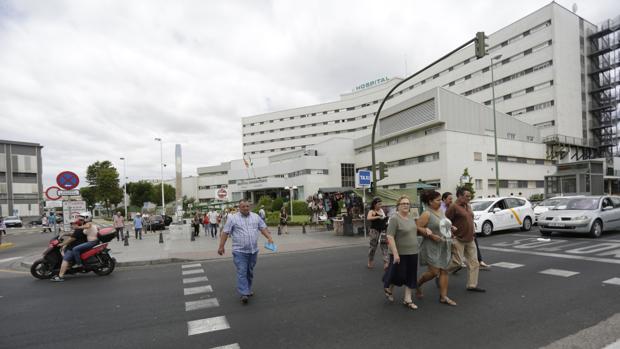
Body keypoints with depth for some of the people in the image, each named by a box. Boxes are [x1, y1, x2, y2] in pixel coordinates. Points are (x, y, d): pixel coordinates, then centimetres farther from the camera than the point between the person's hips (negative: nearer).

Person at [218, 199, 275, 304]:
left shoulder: (256, 217, 8)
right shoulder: (232, 218, -2)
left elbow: (263, 228, 9)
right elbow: (225, 233, -2)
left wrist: (269, 237, -6)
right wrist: (221, 246, -5)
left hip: (253, 250, 4)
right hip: (239, 251, -4)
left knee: (250, 272, 14)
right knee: (242, 272, -8)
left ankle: (248, 290, 28)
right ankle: (244, 294, -7)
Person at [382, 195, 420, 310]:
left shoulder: (411, 217, 6)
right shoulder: (394, 219, -17)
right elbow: (390, 237, -21)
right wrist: (395, 253, -25)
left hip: (412, 252, 7)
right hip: (400, 253, -7)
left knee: (410, 276, 10)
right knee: (398, 275, 5)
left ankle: (407, 299, 21)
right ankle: (389, 289, 34)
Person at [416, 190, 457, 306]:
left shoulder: (441, 212, 11)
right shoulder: (427, 214, -12)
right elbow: (417, 228, -17)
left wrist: (450, 228, 10)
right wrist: (430, 235, -24)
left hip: (444, 247, 8)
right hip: (432, 247, -7)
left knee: (444, 271, 7)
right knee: (434, 272, -7)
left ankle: (443, 297, 15)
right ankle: (418, 284, 18)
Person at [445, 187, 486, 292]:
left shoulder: (468, 206, 12)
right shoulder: (454, 207, -15)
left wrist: (472, 234, 18)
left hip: (470, 240, 9)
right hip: (458, 240, -8)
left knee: (474, 263, 8)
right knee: (457, 262, -5)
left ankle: (472, 285, 18)